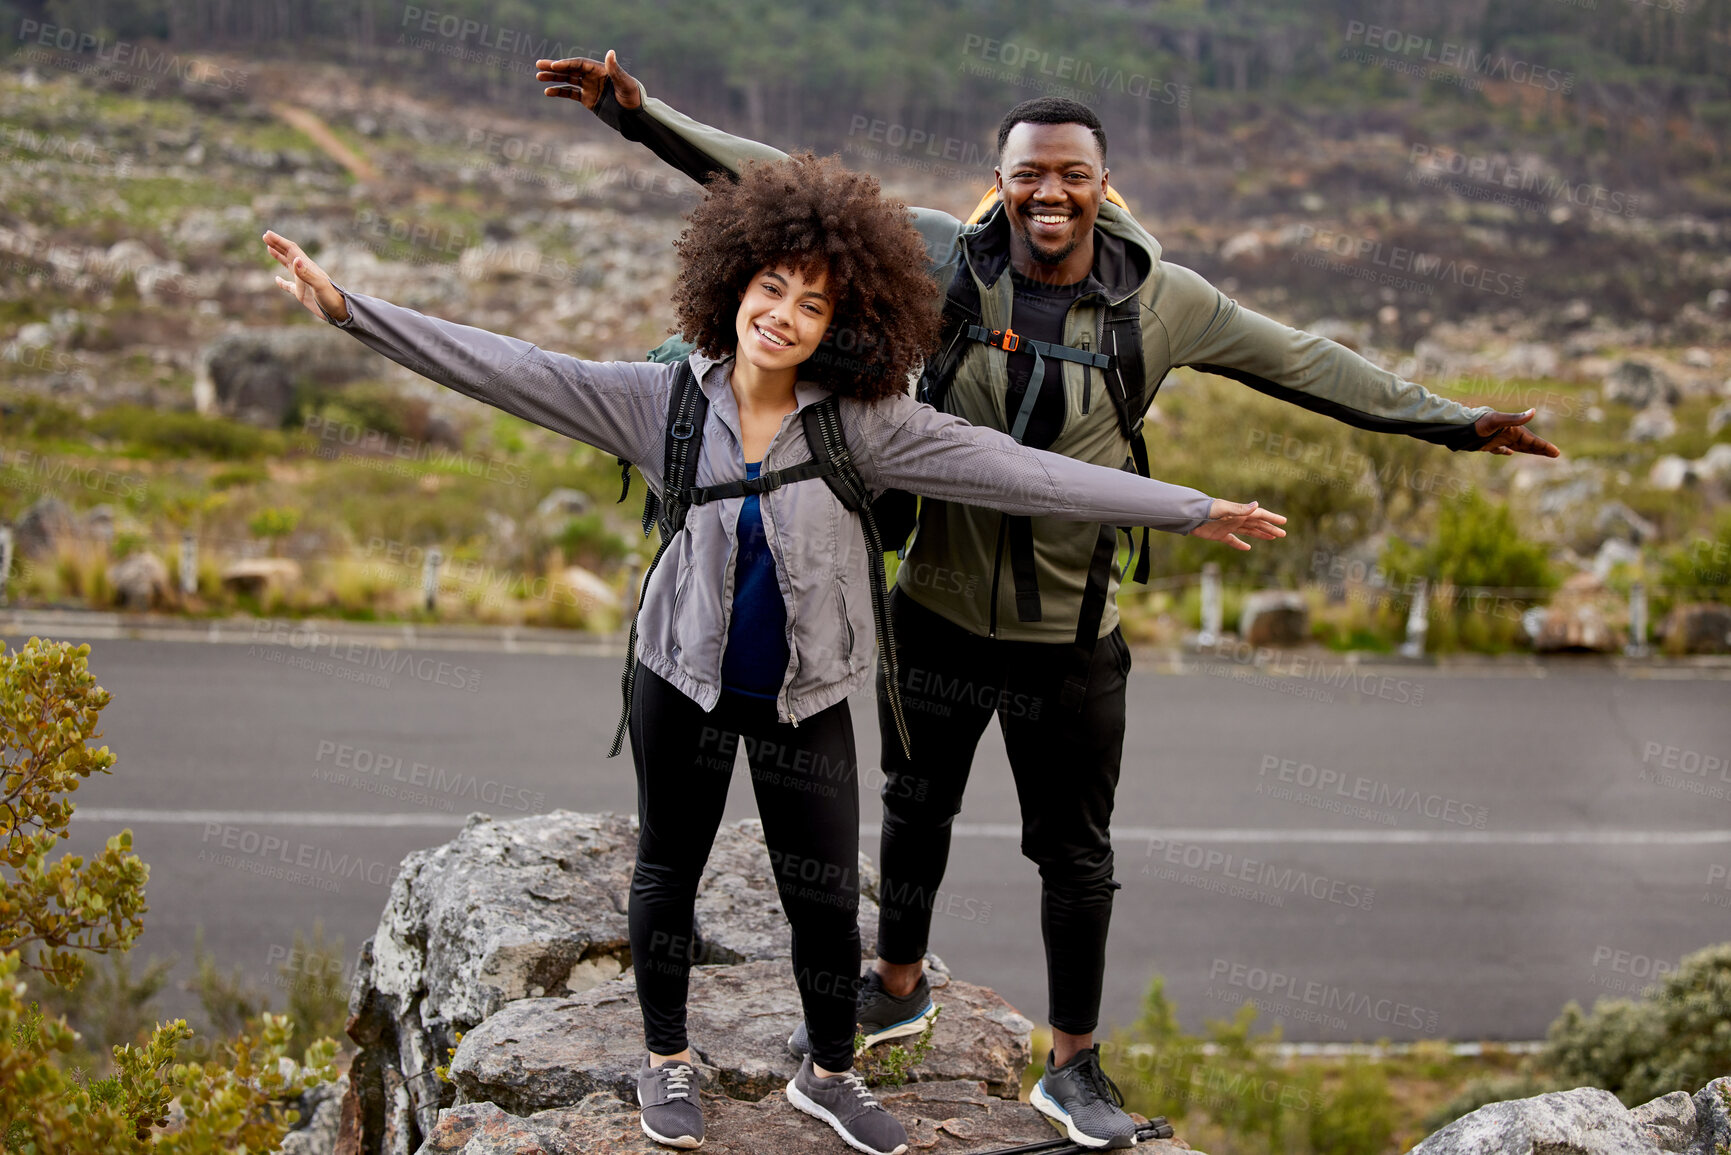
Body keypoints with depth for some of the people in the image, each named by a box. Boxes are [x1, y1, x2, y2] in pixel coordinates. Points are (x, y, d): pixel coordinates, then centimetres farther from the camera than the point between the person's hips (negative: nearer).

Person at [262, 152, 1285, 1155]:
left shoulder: (862, 421, -15)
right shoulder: (663, 401, -13)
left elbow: (1013, 469, -17)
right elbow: (508, 369, -15)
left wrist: (1191, 509, -20)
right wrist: (349, 307, -22)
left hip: (805, 697, 0)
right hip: (685, 680, 0)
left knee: (828, 899, 7)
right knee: (669, 871, 17)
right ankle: (668, 1060, 41)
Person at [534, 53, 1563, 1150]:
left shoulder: (1158, 300, -9)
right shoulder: (943, 260, -10)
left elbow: (1305, 363, 0)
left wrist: (1457, 421, 2)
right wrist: (640, 112, -16)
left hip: (1071, 637, -1)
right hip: (938, 610, 1)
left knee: (1076, 854, 11)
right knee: (916, 808, 22)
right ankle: (898, 988, 47)